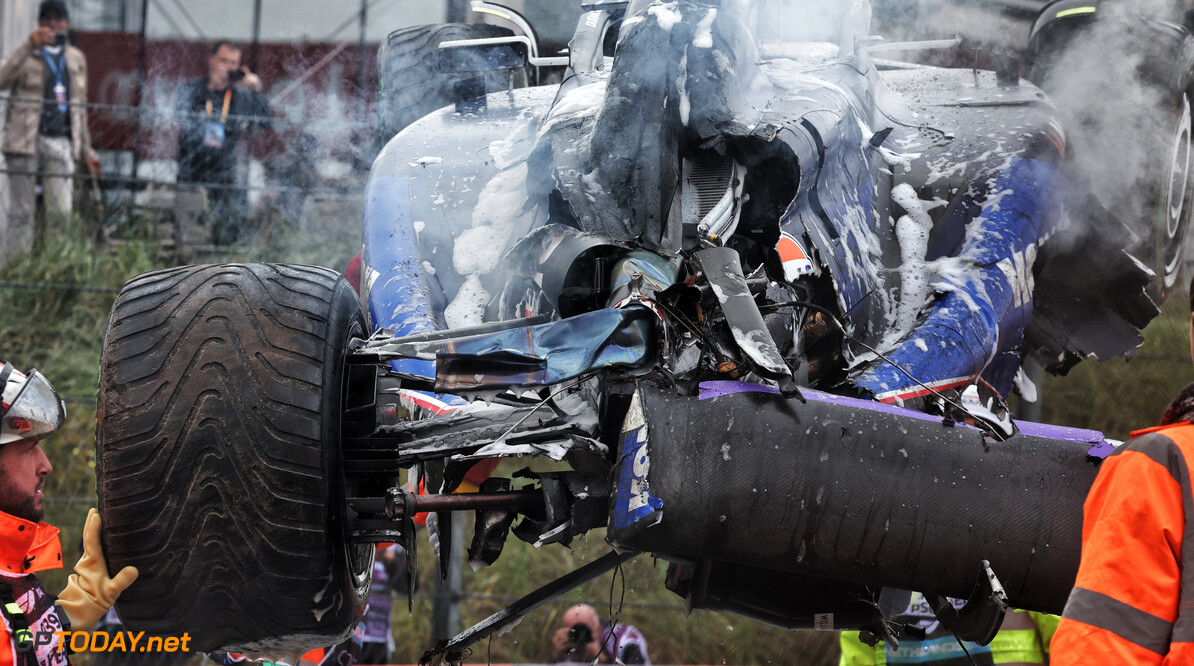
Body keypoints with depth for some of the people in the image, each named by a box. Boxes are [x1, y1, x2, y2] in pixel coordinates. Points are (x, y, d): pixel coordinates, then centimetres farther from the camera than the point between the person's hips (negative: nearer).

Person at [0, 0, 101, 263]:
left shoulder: (76, 60, 18)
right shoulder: (25, 54, 4)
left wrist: (87, 150, 21)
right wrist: (30, 45, -25)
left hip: (61, 142, 4)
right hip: (25, 142, -4)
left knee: (61, 211, -8)